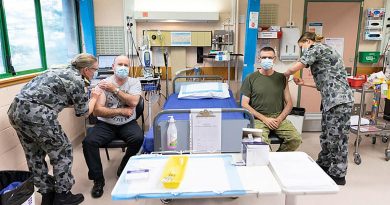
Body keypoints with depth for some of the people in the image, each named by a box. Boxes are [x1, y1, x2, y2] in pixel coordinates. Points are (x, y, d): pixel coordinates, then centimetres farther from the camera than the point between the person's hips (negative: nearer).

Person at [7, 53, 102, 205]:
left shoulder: (61, 71, 20)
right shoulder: (77, 80, -5)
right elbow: (83, 112, 4)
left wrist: (86, 97, 32)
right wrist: (94, 97, 20)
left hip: (16, 110, 10)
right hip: (36, 114, -9)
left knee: (34, 154, 19)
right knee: (62, 152, 8)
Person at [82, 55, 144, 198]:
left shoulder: (134, 82, 0)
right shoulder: (103, 84, -4)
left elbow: (133, 102, -18)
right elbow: (97, 111, -13)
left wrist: (114, 89, -16)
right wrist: (121, 111, -15)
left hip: (127, 123, 0)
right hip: (106, 124, 0)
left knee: (138, 138, -28)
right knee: (88, 142, -24)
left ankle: (123, 172, 1)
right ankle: (98, 179, -1)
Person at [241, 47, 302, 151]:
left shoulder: (281, 78, 12)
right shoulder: (251, 78, 4)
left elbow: (289, 103, 12)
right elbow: (244, 104, 0)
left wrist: (280, 118, -6)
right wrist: (264, 118, -8)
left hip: (279, 117, 3)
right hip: (259, 118, -3)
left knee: (296, 139, -21)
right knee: (262, 142, -32)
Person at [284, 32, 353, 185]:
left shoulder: (316, 48, -4)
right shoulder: (323, 51, 24)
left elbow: (294, 69, -12)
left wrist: (284, 75, 9)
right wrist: (303, 83, 23)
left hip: (338, 100, -10)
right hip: (331, 100, 10)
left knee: (337, 137, -1)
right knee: (326, 135, 17)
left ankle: (338, 174, 9)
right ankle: (324, 165, 30)